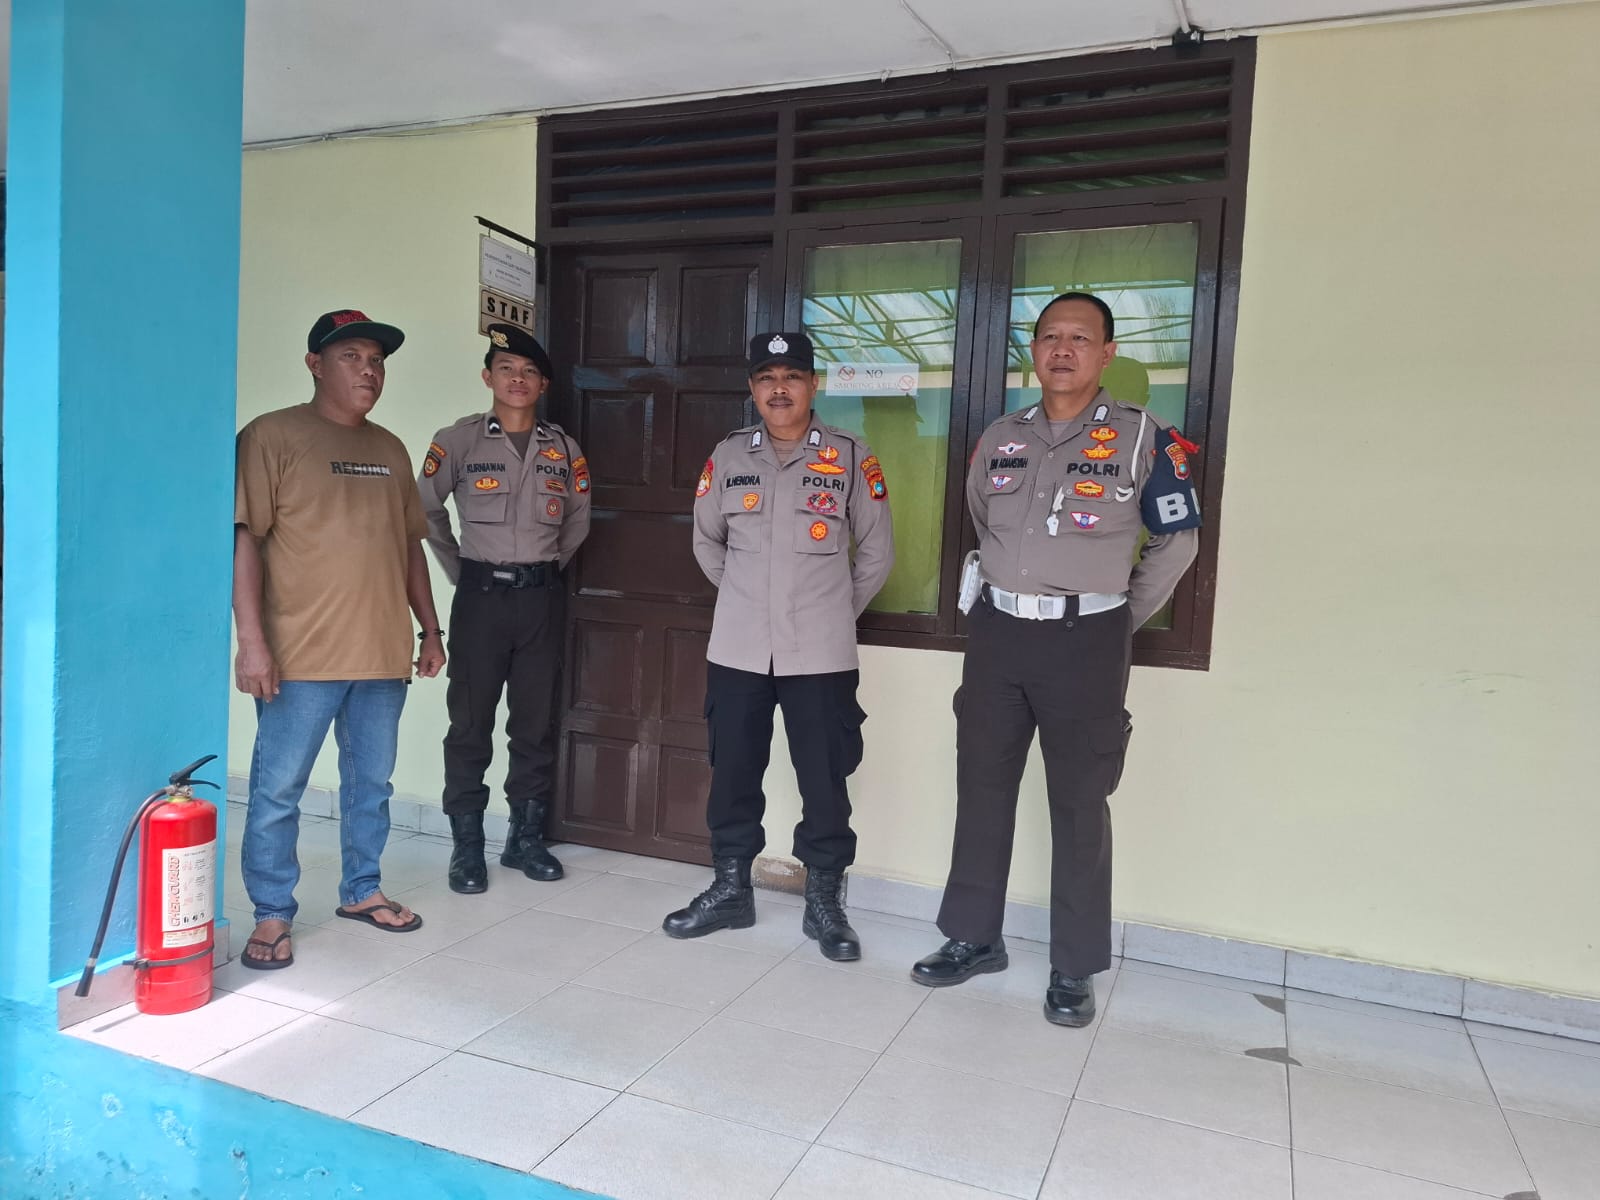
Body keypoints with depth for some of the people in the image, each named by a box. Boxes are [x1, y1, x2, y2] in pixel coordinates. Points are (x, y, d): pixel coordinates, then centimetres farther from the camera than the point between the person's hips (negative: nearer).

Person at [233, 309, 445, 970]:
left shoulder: (391, 450, 15)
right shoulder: (272, 436, -4)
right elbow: (244, 538, -10)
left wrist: (430, 629, 16)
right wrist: (251, 639, -16)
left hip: (384, 654, 6)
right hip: (303, 656, -6)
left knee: (371, 783, 15)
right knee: (278, 789, 3)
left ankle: (361, 890, 31)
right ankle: (272, 916, 17)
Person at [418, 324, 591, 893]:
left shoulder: (564, 449, 7)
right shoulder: (458, 440, -1)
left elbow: (578, 520, 18)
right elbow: (426, 509, 6)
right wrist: (460, 570, 7)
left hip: (543, 596, 3)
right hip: (481, 594, -2)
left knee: (536, 722, 7)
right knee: (470, 723, 2)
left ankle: (526, 836, 20)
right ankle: (467, 844, 12)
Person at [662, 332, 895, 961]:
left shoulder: (851, 457, -3)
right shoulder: (728, 455, 4)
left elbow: (877, 551, 6)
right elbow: (707, 540, 17)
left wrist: (836, 611, 9)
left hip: (820, 654, -2)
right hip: (736, 650, 3)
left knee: (824, 782, 4)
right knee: (732, 775, 11)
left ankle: (825, 903, 20)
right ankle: (729, 889, 28)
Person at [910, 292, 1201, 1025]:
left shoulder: (1143, 437, -5)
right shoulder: (1001, 438, 8)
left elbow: (1177, 540, 2)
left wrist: (1123, 618, 4)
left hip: (1085, 641, -4)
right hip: (998, 633, 4)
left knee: (1078, 806, 3)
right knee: (981, 787, 10)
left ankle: (1074, 970, 16)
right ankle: (973, 937, 25)